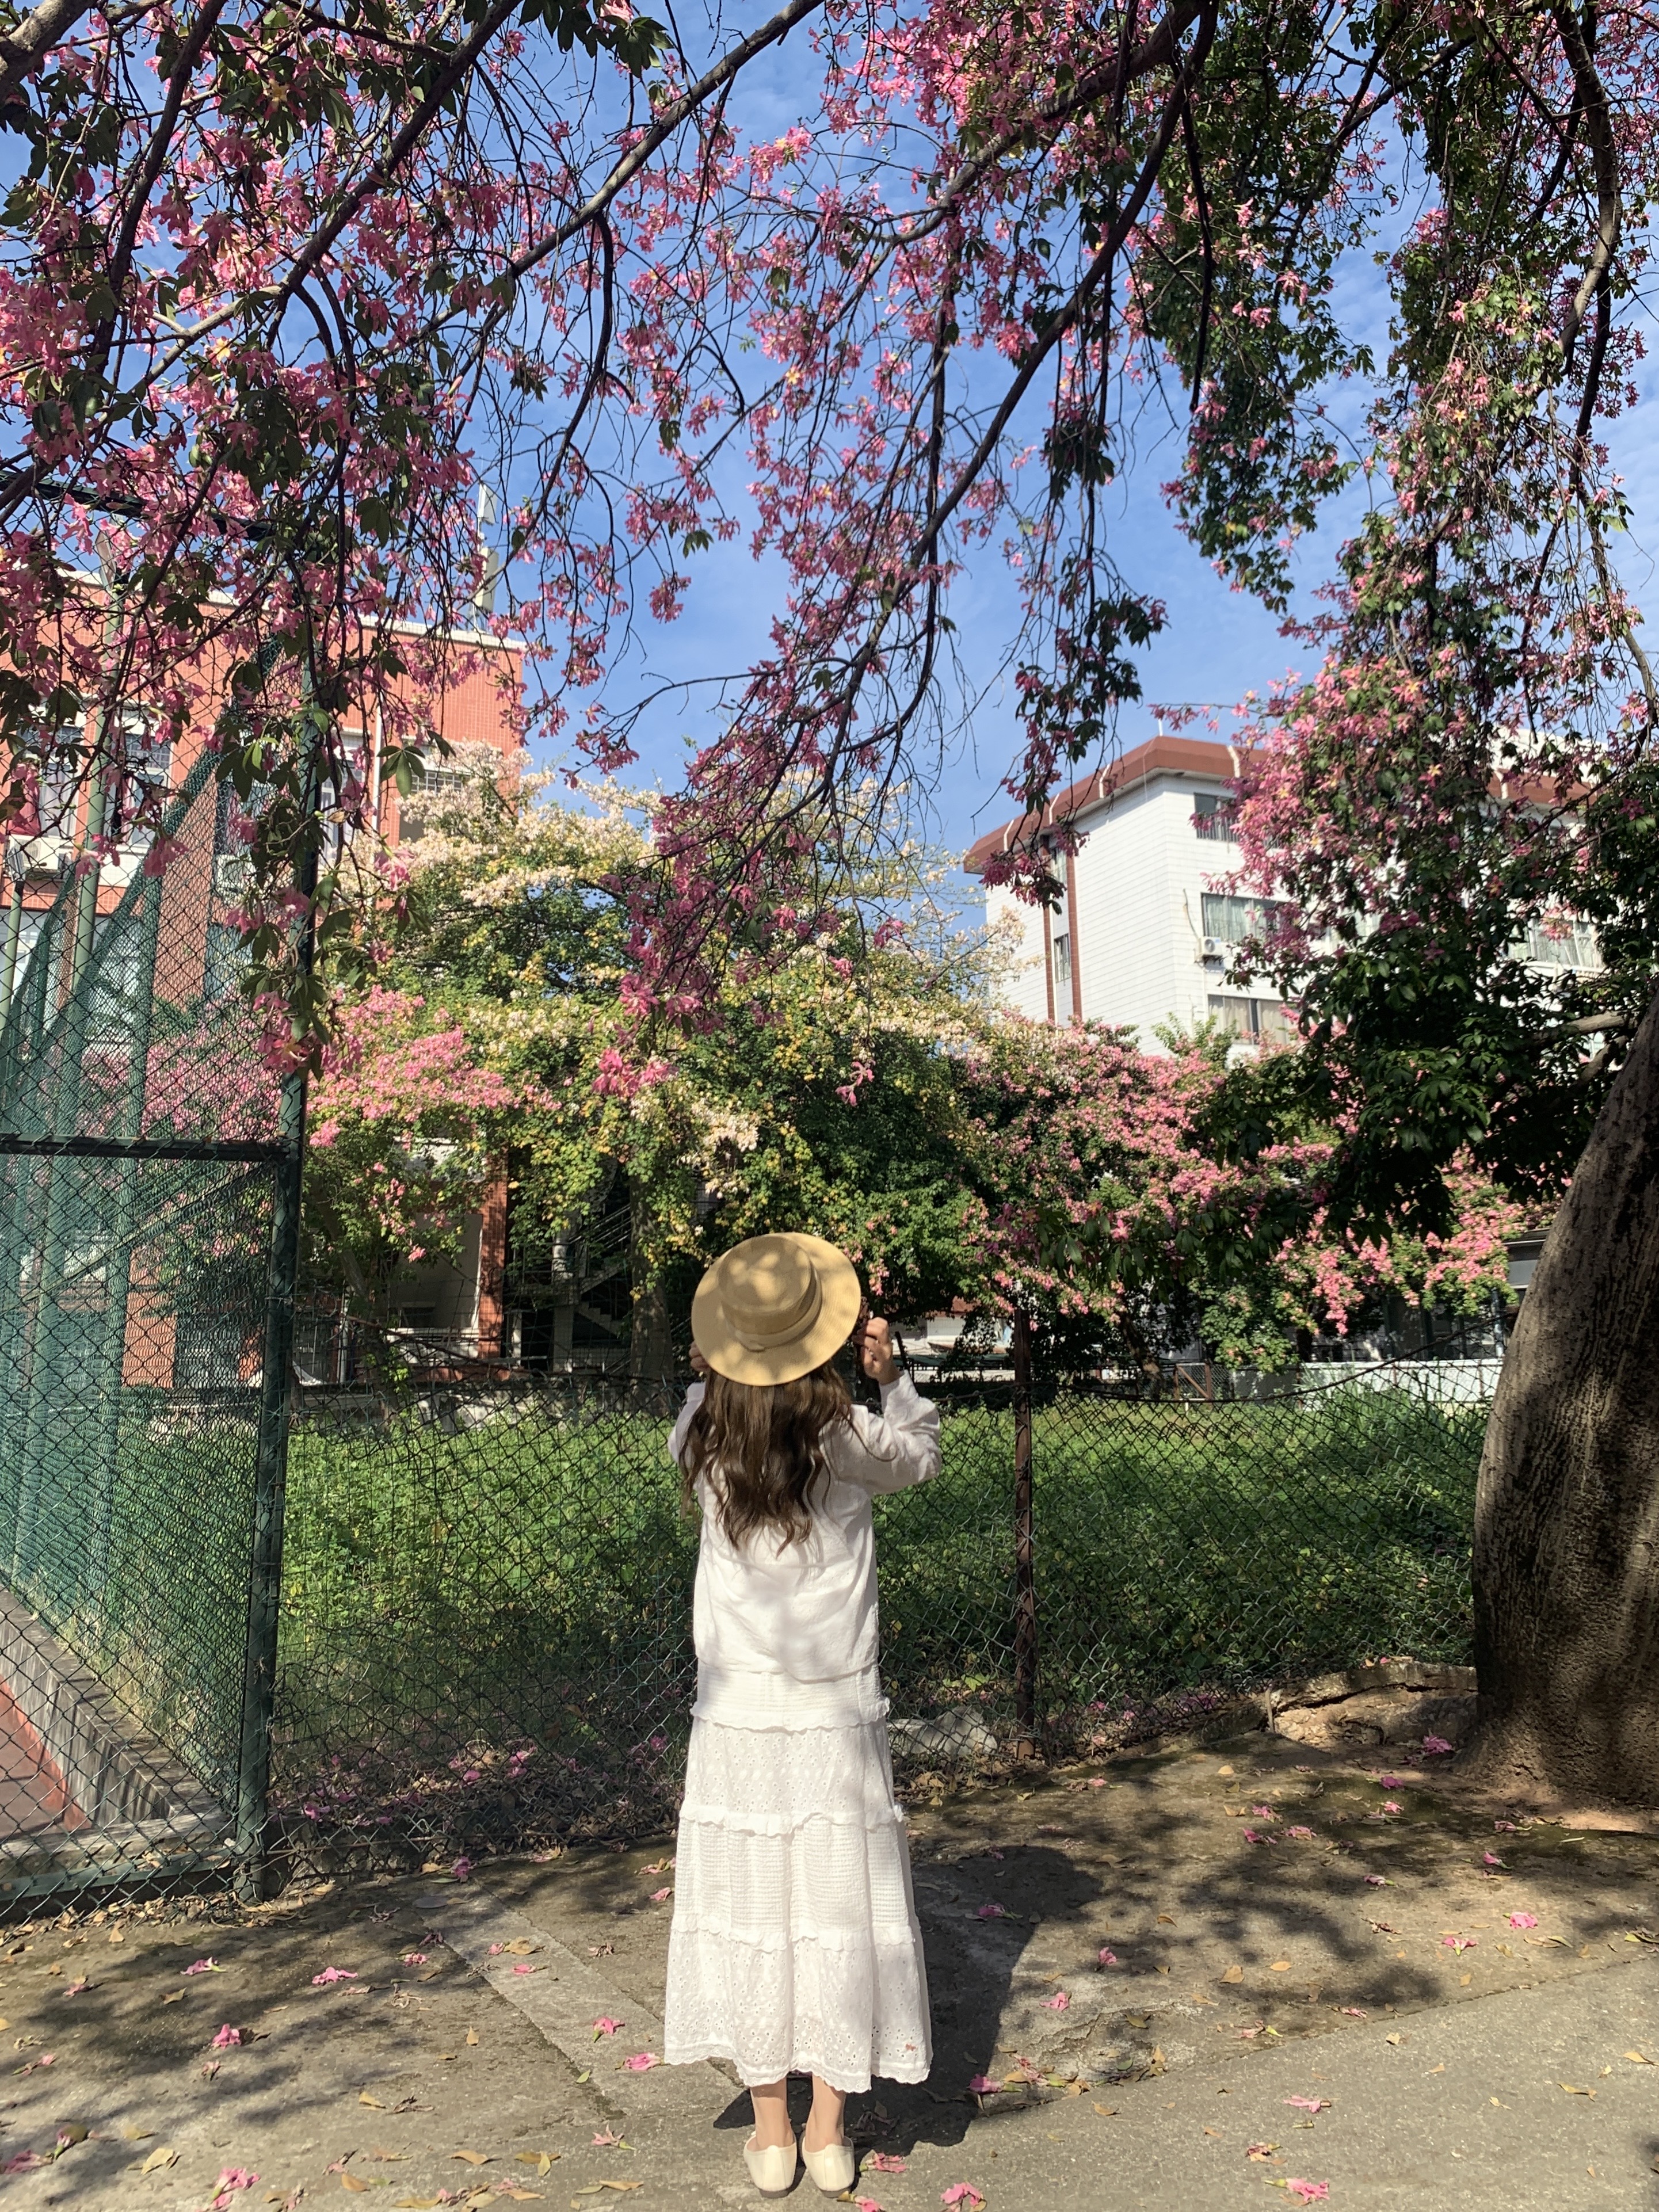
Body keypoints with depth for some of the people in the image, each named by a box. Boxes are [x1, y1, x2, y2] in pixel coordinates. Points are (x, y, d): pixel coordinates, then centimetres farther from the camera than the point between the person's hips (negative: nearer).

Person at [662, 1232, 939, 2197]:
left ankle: (771, 2131, 26)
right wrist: (893, 1373, 5)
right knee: (838, 1908, 13)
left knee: (749, 1908, 13)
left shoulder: (705, 1436, -7)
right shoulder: (847, 1436, -13)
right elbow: (924, 1456, 7)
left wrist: (725, 1365, 10)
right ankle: (831, 2128, 26)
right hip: (836, 1719, -2)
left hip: (738, 1717, 2)